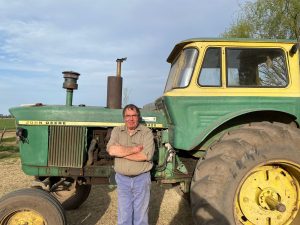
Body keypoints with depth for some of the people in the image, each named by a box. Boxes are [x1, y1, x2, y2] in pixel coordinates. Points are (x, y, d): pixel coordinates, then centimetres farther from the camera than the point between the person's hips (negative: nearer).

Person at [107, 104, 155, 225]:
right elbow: (111, 150, -16)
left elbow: (147, 155, -21)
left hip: (141, 178, -2)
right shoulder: (117, 131, 1)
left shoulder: (146, 132, -7)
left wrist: (121, 152, -16)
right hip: (122, 179, 2)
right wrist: (135, 148, -19)